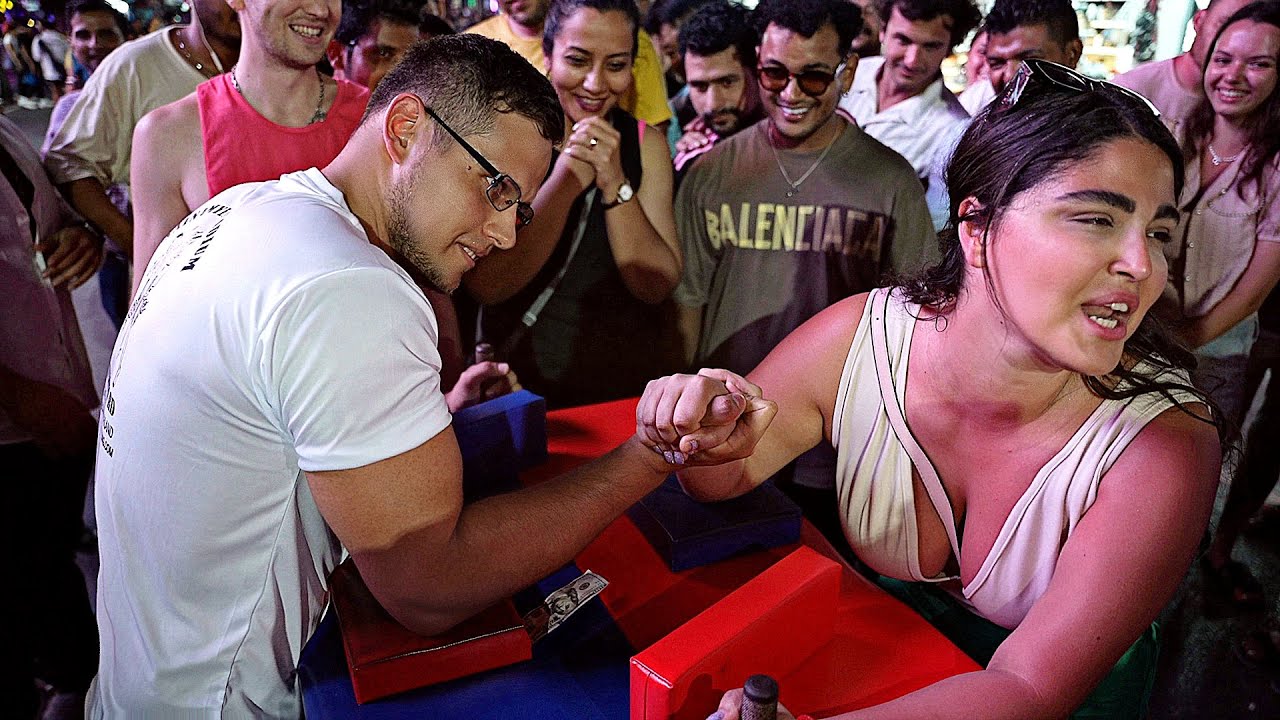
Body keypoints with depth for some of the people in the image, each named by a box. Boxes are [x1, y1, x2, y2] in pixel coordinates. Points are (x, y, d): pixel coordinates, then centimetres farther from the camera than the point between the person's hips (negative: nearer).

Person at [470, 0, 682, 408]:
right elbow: (485, 287, -18)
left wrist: (615, 183, -23)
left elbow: (657, 286, -10)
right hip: (520, 386, -2)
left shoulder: (647, 142, -1)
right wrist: (565, 183, -27)